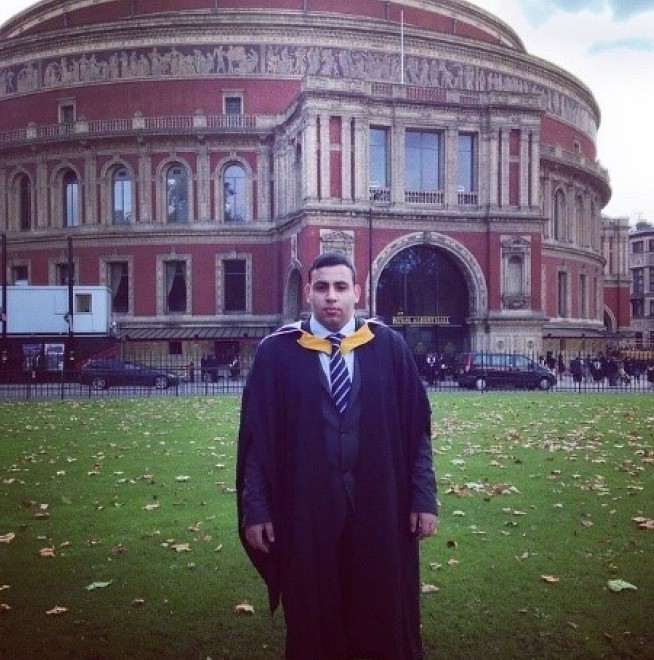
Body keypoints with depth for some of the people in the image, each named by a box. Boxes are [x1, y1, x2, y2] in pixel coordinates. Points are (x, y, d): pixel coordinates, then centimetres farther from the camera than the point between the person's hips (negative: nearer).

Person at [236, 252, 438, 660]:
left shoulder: (389, 347, 1)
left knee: (386, 618, 15)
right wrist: (255, 507, -4)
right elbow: (256, 436, -2)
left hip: (380, 508, 1)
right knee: (312, 623, 15)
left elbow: (416, 427, 2)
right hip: (306, 510, 0)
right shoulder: (276, 353, -2)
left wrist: (424, 498, 0)